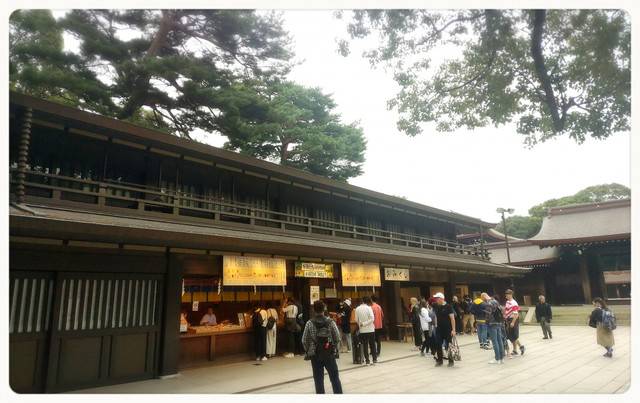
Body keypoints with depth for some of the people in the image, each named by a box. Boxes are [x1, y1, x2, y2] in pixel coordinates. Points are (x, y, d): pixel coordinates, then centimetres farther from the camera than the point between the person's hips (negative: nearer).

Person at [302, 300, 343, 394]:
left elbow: (304, 341, -4)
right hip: (330, 354, 0)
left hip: (315, 355, 0)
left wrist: (308, 352, 12)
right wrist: (336, 351, 10)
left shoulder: (309, 324, -7)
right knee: (335, 378, 11)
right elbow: (337, 339, -4)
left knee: (318, 380, 8)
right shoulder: (331, 322, -5)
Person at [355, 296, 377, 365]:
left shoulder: (357, 309, -1)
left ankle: (367, 360, 8)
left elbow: (356, 320, 2)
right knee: (372, 344, 11)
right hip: (370, 329, -2)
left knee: (365, 345, 7)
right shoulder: (368, 308, -8)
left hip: (362, 330, 2)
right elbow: (372, 318, -17)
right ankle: (375, 359, 16)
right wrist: (364, 324, -12)